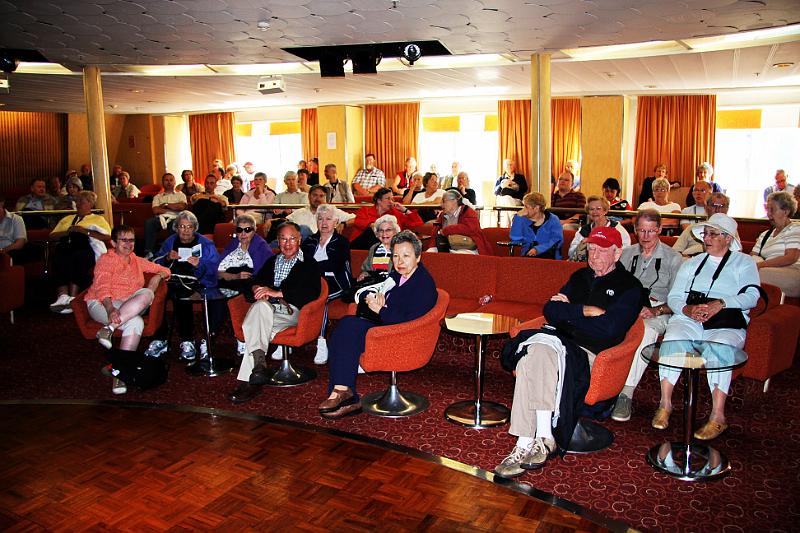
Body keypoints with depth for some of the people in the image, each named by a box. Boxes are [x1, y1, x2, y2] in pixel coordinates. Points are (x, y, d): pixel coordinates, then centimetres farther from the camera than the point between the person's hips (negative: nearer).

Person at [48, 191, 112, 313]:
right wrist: (67, 232, 6)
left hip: (86, 248, -3)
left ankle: (72, 298, -43)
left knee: (78, 257, -39)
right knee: (59, 258, -33)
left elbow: (107, 237, 5)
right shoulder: (67, 219, 37)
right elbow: (52, 236, 26)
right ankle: (63, 295, -43)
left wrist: (85, 231, -3)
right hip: (65, 246, 3)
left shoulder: (98, 219, 24)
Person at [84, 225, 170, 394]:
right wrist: (110, 309, -30)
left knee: (147, 294, -30)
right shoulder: (106, 259, 2)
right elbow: (101, 288, -12)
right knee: (135, 322, -32)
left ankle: (109, 328, -33)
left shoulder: (136, 261, 21)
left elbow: (163, 270, 26)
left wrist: (158, 276, 0)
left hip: (128, 305, 5)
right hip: (102, 303, -5)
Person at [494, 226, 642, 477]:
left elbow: (608, 329, -9)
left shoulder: (629, 286, 6)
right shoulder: (580, 277, 25)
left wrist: (568, 312, -2)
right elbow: (550, 311, 13)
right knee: (535, 351, -30)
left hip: (589, 352, -5)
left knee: (537, 351, -32)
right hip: (560, 342, 5)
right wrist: (583, 311, -1)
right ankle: (543, 438, -31)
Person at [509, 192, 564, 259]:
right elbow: (515, 239, 1)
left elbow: (557, 241, -7)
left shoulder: (553, 220, 7)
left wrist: (538, 249, -21)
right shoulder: (523, 220, 14)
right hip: (527, 255, 2)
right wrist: (518, 217, -1)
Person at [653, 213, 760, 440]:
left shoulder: (744, 263, 15)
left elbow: (751, 296, -3)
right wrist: (687, 309, -10)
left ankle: (718, 417, -27)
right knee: (671, 340, -30)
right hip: (688, 319, 2)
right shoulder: (692, 263, 24)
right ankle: (665, 404, -22)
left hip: (727, 324, -2)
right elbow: (673, 296, 13)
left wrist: (721, 304, -20)